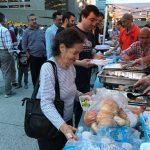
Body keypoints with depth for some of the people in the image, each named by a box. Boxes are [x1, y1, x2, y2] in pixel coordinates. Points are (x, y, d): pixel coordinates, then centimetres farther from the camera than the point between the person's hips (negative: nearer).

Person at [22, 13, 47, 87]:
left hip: (43, 56, 3)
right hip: (33, 57, -3)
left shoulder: (41, 30, 7)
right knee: (35, 74, 8)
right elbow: (24, 45, -2)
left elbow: (45, 42, 12)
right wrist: (29, 55, -6)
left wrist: (46, 52, 7)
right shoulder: (26, 32, -3)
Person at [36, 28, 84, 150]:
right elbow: (47, 104, -31)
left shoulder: (71, 65, -1)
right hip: (50, 126, -7)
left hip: (67, 121, 7)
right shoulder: (48, 68, -25)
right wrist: (62, 126, -43)